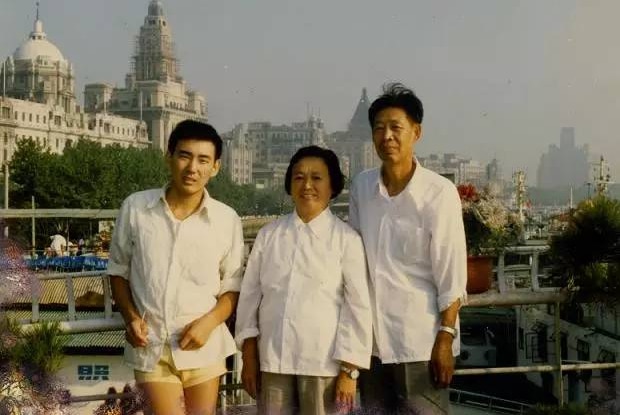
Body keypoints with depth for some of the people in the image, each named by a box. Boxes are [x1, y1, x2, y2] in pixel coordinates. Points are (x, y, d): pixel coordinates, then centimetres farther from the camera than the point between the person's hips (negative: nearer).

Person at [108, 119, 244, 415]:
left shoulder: (227, 220, -4)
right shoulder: (135, 207, -3)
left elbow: (233, 287, 3)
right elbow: (118, 270, 8)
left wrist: (209, 321, -14)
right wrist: (131, 316, -7)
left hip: (203, 346, 1)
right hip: (151, 347, -1)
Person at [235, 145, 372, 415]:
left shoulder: (347, 239, -4)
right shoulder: (268, 234, 6)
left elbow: (358, 308, -4)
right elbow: (250, 295, 9)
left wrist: (349, 371, -6)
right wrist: (249, 355, 5)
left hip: (323, 363, -3)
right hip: (272, 359, 3)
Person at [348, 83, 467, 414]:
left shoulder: (439, 192, -12)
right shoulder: (361, 187, 2)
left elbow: (452, 273, -11)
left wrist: (445, 338, -13)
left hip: (420, 340, -5)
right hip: (371, 337, 5)